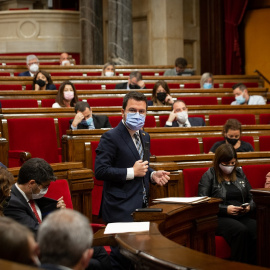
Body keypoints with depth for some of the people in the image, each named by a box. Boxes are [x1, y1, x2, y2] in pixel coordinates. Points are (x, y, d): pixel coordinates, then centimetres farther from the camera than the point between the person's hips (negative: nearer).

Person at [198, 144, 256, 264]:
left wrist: (250, 207, 2)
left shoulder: (240, 174, 23)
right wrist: (225, 209, -12)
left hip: (243, 217, 4)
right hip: (220, 218, -4)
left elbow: (251, 197, 26)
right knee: (241, 231, -37)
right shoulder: (209, 176, 8)